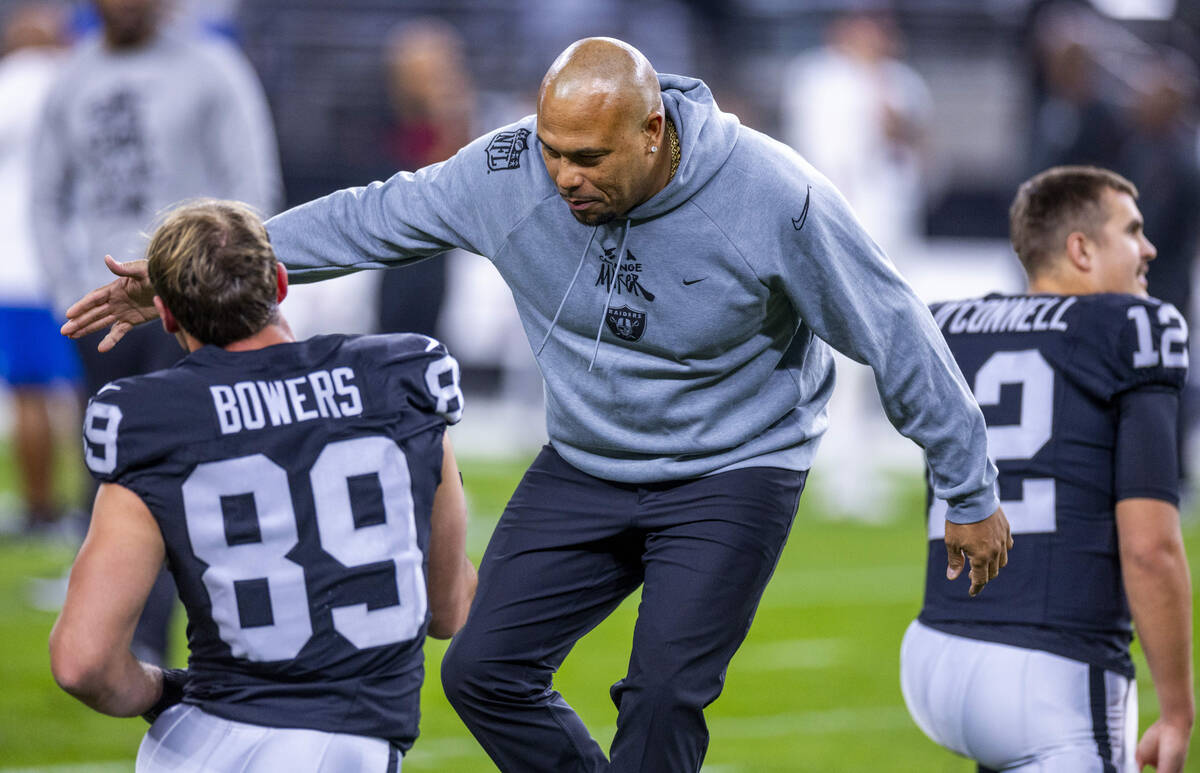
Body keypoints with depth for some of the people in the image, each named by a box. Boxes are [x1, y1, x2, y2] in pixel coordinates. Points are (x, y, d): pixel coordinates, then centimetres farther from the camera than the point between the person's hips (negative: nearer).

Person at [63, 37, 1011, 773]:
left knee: (663, 697, -17)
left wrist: (971, 493, -7)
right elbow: (368, 218, -2)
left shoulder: (772, 197, -25)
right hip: (586, 469, 5)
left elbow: (896, 336, -14)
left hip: (734, 472, -5)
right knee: (486, 670, -3)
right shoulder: (508, 174, -16)